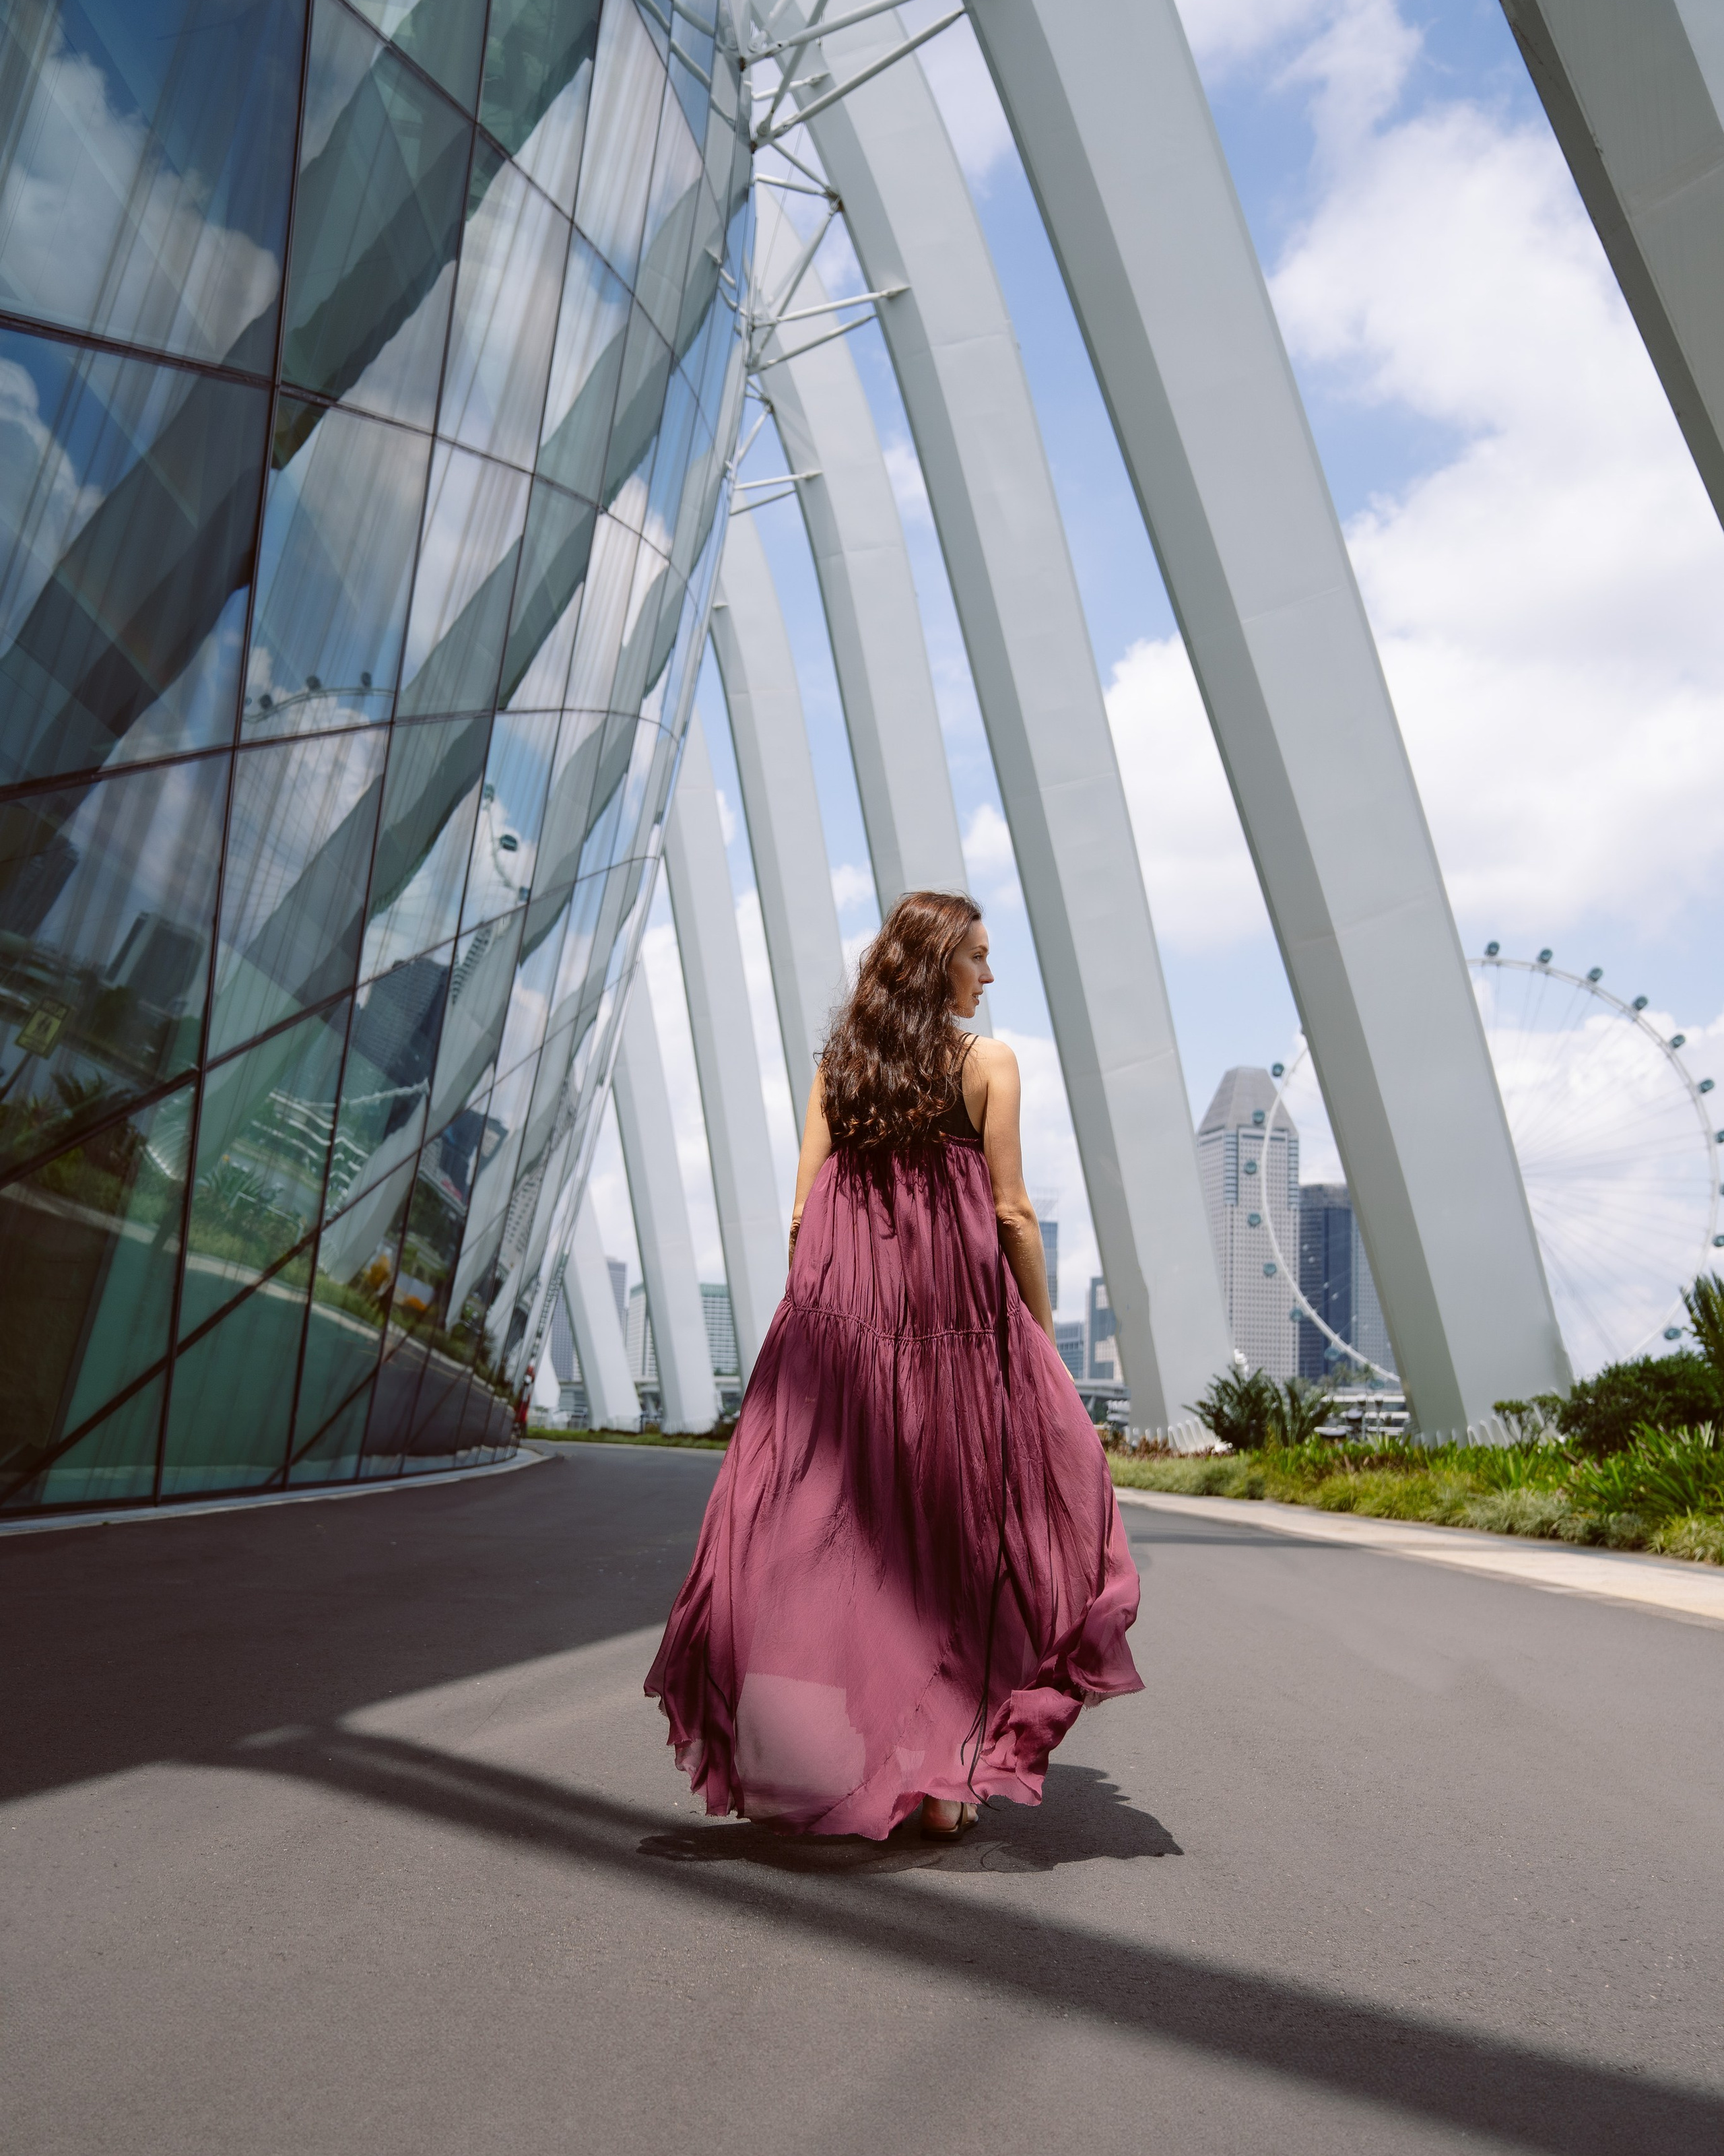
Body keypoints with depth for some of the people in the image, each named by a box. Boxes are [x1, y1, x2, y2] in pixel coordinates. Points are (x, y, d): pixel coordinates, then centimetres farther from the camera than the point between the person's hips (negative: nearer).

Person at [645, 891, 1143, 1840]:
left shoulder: (836, 1064, 8)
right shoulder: (987, 1062, -2)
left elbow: (804, 1210, 5)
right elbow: (1012, 1212, -5)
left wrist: (814, 1312, 14)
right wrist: (1042, 1331, 5)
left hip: (839, 1327, 3)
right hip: (957, 1328, -3)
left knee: (826, 1533, 9)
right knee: (958, 1542, 9)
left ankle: (808, 1763, 16)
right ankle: (946, 1777, 15)